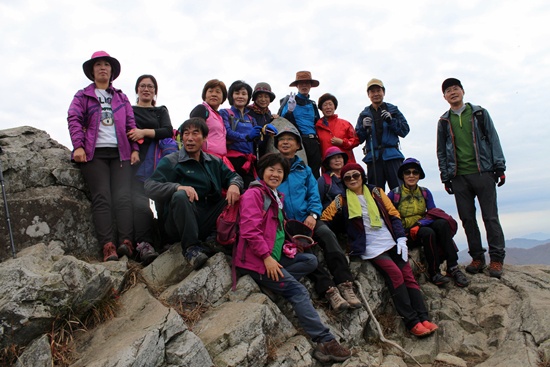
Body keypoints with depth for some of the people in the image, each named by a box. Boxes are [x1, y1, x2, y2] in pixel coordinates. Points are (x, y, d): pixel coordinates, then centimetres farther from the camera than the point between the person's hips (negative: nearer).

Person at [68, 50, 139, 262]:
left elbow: (131, 125, 16)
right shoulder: (82, 96, 17)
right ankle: (108, 247, -26)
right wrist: (78, 146, -13)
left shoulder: (122, 98, 24)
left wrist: (135, 149, 2)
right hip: (93, 153, -2)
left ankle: (126, 243, -25)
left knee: (124, 196, -16)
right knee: (102, 197, -16)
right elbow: (74, 120, 3)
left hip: (120, 153, 2)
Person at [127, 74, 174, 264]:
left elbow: (168, 131, 6)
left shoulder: (161, 111, 24)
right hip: (136, 158, -2)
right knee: (139, 201, -22)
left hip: (156, 159, 2)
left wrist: (145, 132, -9)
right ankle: (144, 244, -30)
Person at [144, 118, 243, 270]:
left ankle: (213, 239, -14)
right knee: (180, 196, -33)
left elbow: (233, 176, 15)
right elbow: (149, 187, -10)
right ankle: (190, 246, -24)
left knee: (236, 197, -8)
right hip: (179, 224, -4)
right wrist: (178, 187, -29)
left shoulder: (214, 162, 17)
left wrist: (234, 185, -11)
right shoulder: (170, 161, 2)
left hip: (209, 222, 5)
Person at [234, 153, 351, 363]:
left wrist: (284, 247, 9)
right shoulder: (254, 194, -10)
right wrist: (267, 257, -21)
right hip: (257, 259, -9)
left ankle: (274, 282, -14)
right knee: (297, 290, -17)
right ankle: (325, 341, -16)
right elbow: (249, 230, -20)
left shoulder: (276, 197, 19)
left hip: (274, 256, 9)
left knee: (311, 261, 1)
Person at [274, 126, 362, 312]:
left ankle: (345, 284, -30)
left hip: (306, 218, 3)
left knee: (326, 233, -28)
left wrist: (312, 214, -8)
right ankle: (328, 289, -32)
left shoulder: (304, 169, 20)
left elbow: (314, 195, 12)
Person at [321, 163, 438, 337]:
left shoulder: (375, 192, 11)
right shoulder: (342, 200, 3)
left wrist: (401, 238, -1)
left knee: (408, 275, -10)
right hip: (370, 248, -4)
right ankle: (412, 322, -17)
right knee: (395, 274, -21)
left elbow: (393, 214, 9)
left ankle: (424, 318, -8)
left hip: (392, 242, 4)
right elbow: (324, 218, 1)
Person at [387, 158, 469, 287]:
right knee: (428, 232, -33)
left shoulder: (425, 193, 7)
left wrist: (419, 225, -21)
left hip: (423, 227, 4)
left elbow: (433, 214, -2)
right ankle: (434, 273, -19)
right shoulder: (394, 194, -5)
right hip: (406, 235, -4)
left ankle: (453, 268, -25)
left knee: (442, 223, -27)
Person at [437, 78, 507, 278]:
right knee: (467, 218, 4)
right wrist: (445, 177, 7)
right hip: (459, 177, 2)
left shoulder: (479, 113, 8)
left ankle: (497, 258, 6)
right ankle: (477, 258, 15)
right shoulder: (444, 122, 12)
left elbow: (493, 139, 5)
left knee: (490, 217, -2)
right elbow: (441, 151, 13)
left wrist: (499, 167, -3)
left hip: (483, 172, -2)